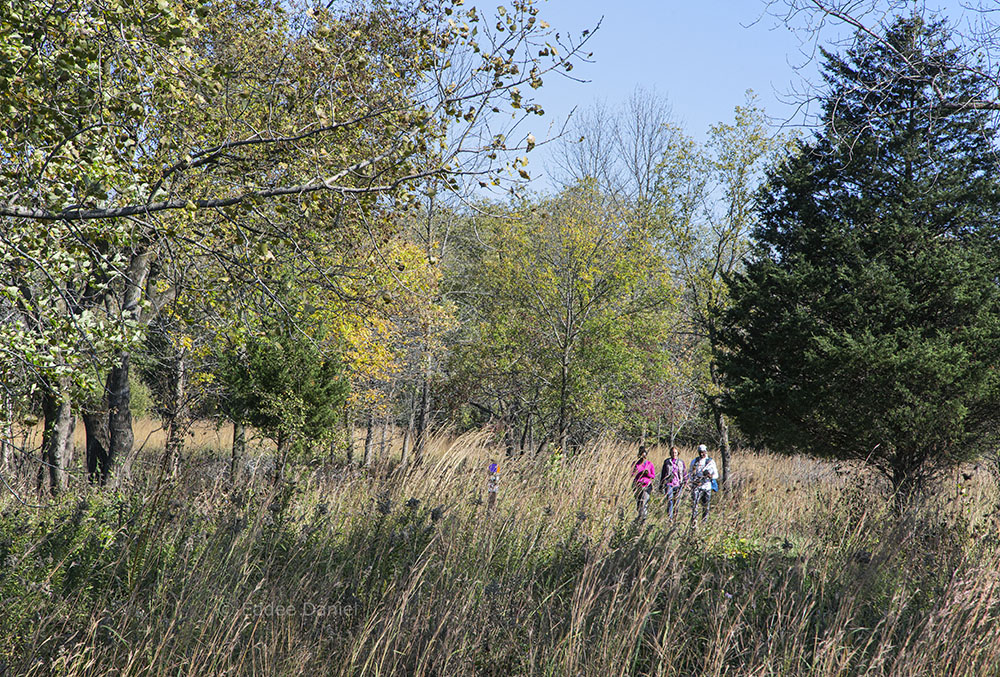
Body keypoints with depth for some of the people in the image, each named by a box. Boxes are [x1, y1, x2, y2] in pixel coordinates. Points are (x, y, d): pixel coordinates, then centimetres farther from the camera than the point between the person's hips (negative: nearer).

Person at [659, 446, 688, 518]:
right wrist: (661, 485, 11)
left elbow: (685, 474, 11)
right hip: (669, 484, -1)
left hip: (678, 485, 1)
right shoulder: (666, 462, 9)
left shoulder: (681, 462, 8)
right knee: (669, 501, -13)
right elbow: (663, 474, 13)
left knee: (676, 502, 2)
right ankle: (669, 518, -15)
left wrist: (684, 484, 2)